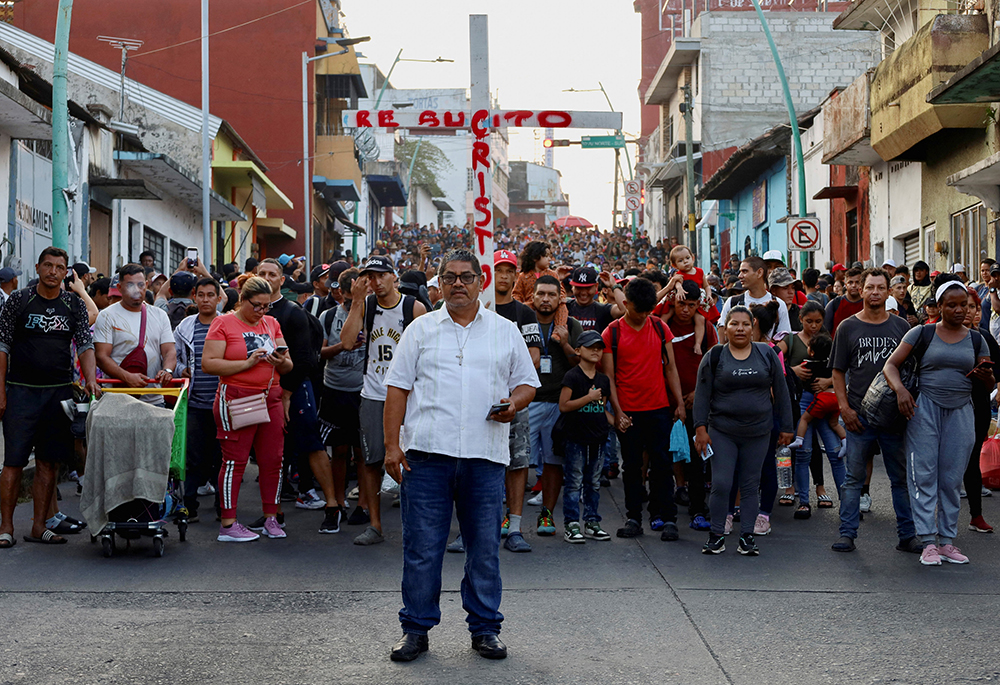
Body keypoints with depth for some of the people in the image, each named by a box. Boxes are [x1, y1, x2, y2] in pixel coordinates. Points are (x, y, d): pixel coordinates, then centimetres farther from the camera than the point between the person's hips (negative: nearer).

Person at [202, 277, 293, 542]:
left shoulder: (272, 324, 15)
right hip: (236, 398, -5)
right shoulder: (223, 324, -1)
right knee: (235, 460, -5)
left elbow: (288, 366, 17)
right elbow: (208, 363, -11)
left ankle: (271, 518, 14)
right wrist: (247, 363, -16)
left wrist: (281, 362, -7)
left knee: (273, 459, 3)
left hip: (270, 398, 5)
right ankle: (228, 524, -1)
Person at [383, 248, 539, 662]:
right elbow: (398, 388, 6)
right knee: (421, 546, 1)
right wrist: (391, 445, -2)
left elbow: (527, 382, 16)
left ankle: (485, 628, 18)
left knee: (485, 547, 6)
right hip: (428, 454, -1)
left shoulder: (505, 331, 12)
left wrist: (514, 403, -7)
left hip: (486, 456, 1)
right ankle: (416, 628, 12)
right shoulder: (420, 330, 9)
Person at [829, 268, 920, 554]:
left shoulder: (901, 326, 7)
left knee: (901, 477, 6)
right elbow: (838, 372, 5)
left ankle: (907, 535, 12)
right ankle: (847, 534, 7)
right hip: (859, 414, -1)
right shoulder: (848, 327, 3)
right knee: (854, 477, 2)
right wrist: (844, 407, -4)